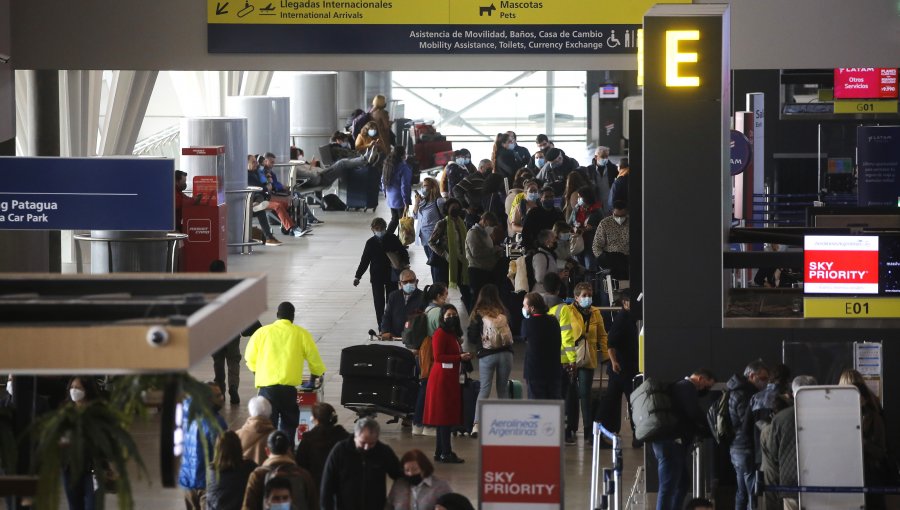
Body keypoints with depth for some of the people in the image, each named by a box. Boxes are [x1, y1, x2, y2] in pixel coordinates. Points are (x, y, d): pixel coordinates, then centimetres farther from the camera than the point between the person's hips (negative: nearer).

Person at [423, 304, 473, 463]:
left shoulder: (453, 334, 17)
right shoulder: (440, 333, -12)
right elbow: (438, 356, -19)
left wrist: (464, 356, 7)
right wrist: (460, 357, -19)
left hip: (450, 378, 10)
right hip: (442, 377, -10)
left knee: (446, 416, 12)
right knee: (445, 415, -8)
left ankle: (440, 452, 16)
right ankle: (446, 452, -7)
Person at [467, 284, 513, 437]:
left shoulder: (478, 314, -4)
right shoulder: (503, 312, 2)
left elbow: (472, 338, 0)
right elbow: (510, 334, 11)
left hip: (486, 355, -2)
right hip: (505, 353, 2)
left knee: (484, 389, -1)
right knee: (503, 389, 11)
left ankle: (477, 424, -14)